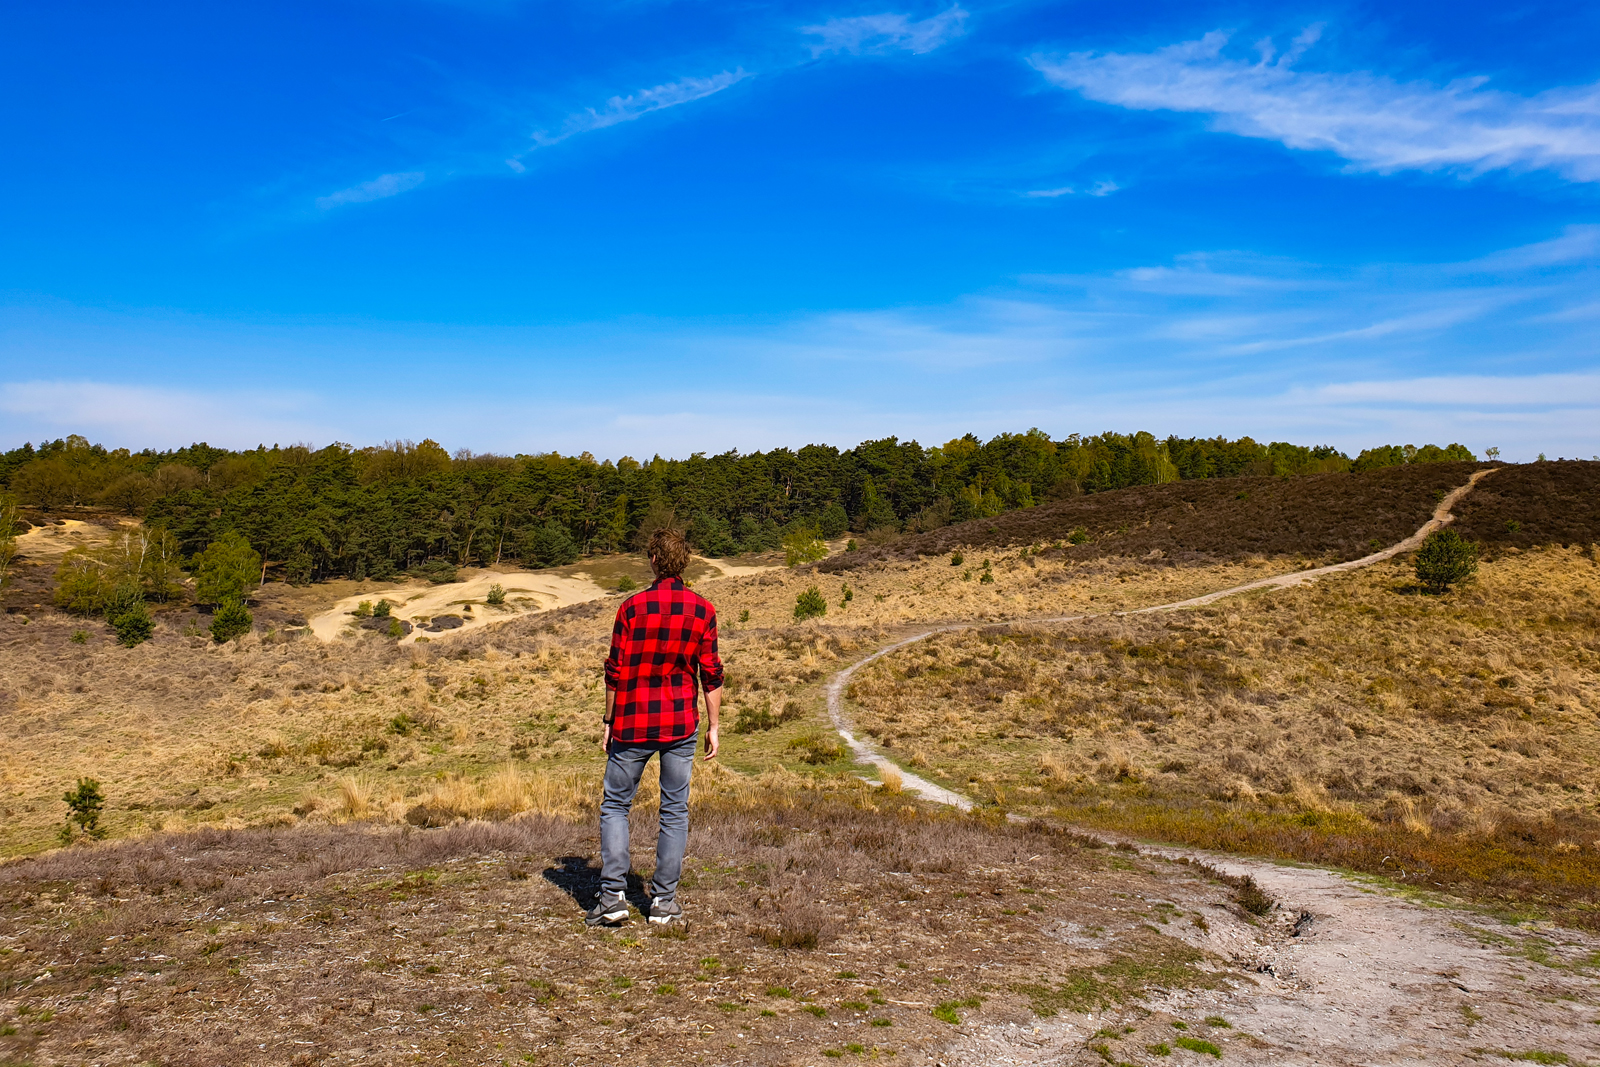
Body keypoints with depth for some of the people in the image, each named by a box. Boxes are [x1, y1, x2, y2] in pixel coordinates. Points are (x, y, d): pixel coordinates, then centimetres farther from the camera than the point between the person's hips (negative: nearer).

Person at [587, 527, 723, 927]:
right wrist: (713, 726, 7)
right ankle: (664, 900, 12)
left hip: (633, 723, -1)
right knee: (675, 810, 10)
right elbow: (711, 674, -1)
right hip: (680, 725, 2)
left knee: (615, 806, 11)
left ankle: (612, 895, 4)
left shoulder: (632, 607, -7)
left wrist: (609, 721, 6)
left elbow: (616, 671, -5)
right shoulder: (702, 610, -2)